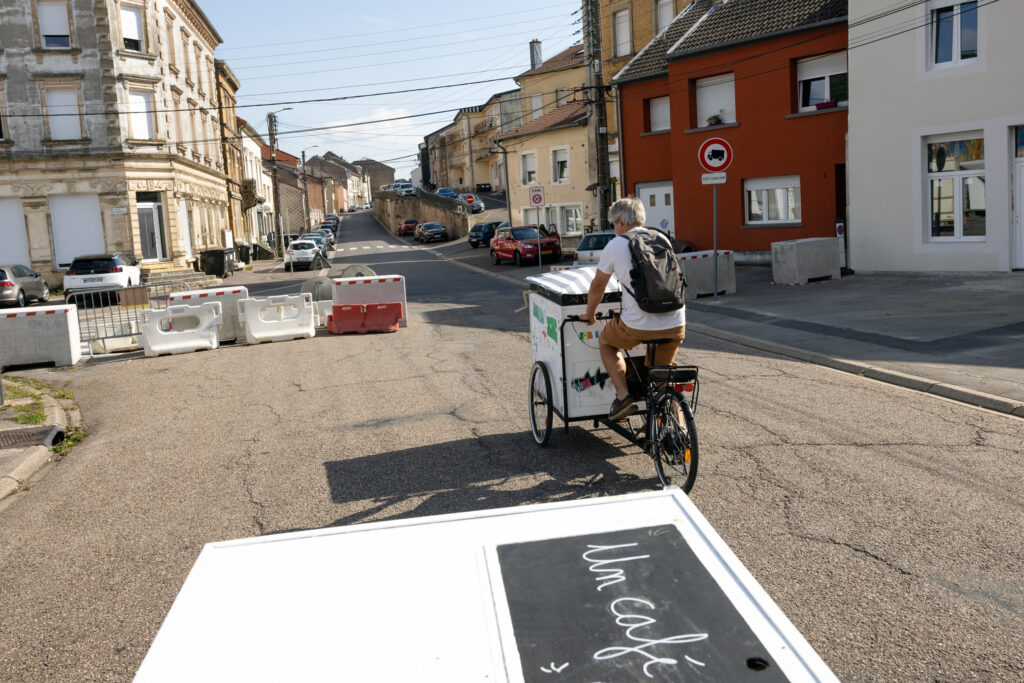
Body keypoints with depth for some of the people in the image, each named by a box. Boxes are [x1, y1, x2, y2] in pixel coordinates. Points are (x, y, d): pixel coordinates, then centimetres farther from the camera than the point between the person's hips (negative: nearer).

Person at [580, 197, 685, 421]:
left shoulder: (616, 245, 2)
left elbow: (597, 287, 12)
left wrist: (589, 314, 31)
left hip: (638, 325, -4)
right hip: (676, 325, 4)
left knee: (605, 341, 25)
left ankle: (623, 396, 12)